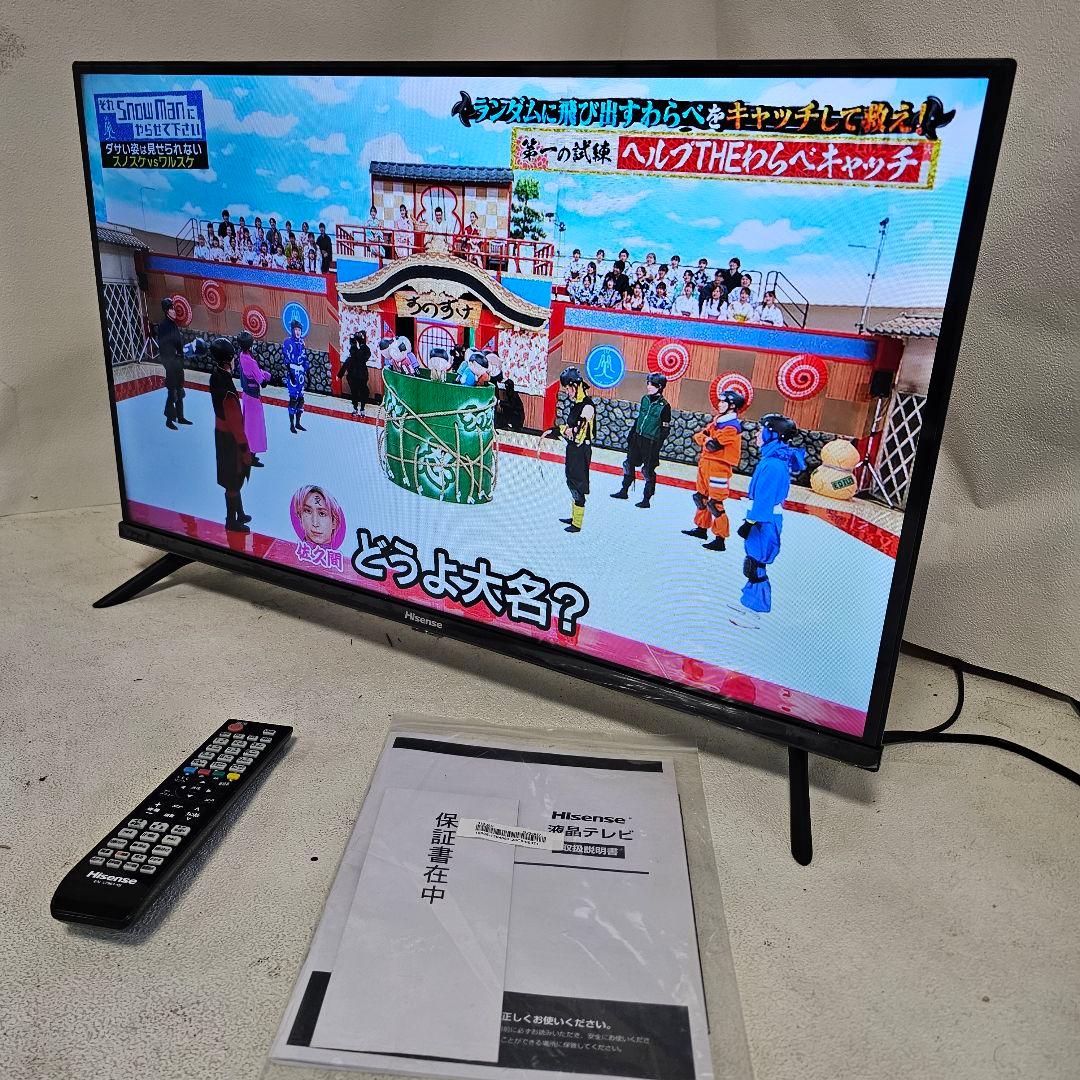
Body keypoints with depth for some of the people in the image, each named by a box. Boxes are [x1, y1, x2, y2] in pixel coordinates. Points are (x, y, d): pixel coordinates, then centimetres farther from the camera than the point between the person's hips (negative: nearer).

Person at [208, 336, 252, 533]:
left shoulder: (215, 377, -2)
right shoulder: (227, 388, -30)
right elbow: (234, 421, -24)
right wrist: (244, 447, -16)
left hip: (221, 433, 9)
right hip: (230, 438, -9)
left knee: (235, 479, 22)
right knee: (233, 482, 6)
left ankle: (239, 514, 37)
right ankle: (231, 521, 20)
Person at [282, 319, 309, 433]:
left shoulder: (301, 343, 13)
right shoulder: (288, 343, -8)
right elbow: (287, 360, -12)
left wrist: (306, 374, 16)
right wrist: (290, 374, -18)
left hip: (301, 374, 7)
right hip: (292, 374, -7)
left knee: (301, 398, 10)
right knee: (293, 398, -6)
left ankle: (298, 423, 20)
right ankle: (292, 424, 1)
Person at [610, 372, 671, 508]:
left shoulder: (664, 406, -14)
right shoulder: (645, 399, 5)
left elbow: (665, 429, -12)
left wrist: (657, 446, -17)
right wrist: (631, 435, 15)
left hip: (651, 443, -7)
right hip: (637, 438, 7)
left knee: (648, 471, -1)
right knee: (629, 464, 14)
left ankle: (646, 500, 8)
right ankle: (624, 491, 29)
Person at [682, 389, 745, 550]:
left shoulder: (732, 426, -16)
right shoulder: (717, 420, 14)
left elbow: (713, 445, -23)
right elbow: (698, 436, 10)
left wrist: (707, 440, -2)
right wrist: (707, 439, -9)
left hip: (719, 467, -10)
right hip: (705, 464, 10)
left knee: (715, 503, -10)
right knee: (701, 497, 19)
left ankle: (720, 539, -7)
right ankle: (702, 528, 34)